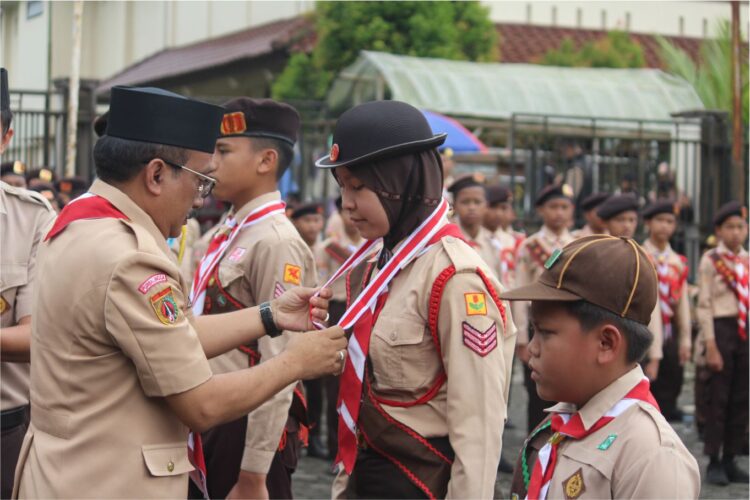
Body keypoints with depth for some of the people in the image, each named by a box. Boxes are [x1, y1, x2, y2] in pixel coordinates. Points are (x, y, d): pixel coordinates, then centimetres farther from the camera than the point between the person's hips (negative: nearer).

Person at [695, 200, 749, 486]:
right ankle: (714, 463, 6)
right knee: (718, 398, -1)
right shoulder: (710, 261, -4)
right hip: (722, 328, -5)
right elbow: (704, 306, -7)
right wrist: (711, 345, -12)